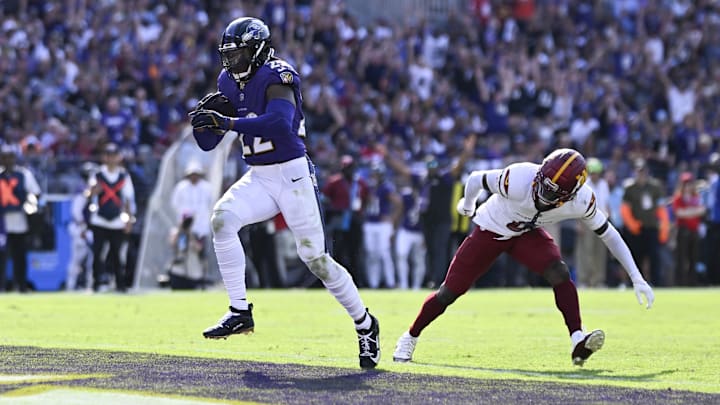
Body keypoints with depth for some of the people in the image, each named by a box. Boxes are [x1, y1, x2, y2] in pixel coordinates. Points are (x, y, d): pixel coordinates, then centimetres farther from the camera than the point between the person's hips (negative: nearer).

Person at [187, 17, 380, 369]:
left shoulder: (276, 76, -15)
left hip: (292, 174, -6)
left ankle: (365, 324, 16)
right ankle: (240, 312, -15)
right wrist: (203, 121, -13)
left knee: (315, 258, -4)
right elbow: (208, 143, 10)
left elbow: (280, 121, -34)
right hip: (258, 179, 6)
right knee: (222, 218, -20)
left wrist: (227, 122, -34)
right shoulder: (230, 83, 8)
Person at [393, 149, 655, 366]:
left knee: (559, 273, -25)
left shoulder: (581, 200, -29)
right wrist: (467, 205, 4)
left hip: (527, 234, 2)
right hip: (491, 229, -2)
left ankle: (578, 342, -26)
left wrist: (636, 278, -14)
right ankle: (411, 337, 23)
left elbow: (609, 234, -13)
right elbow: (476, 180, -19)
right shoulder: (519, 180, -39)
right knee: (450, 292, 1)